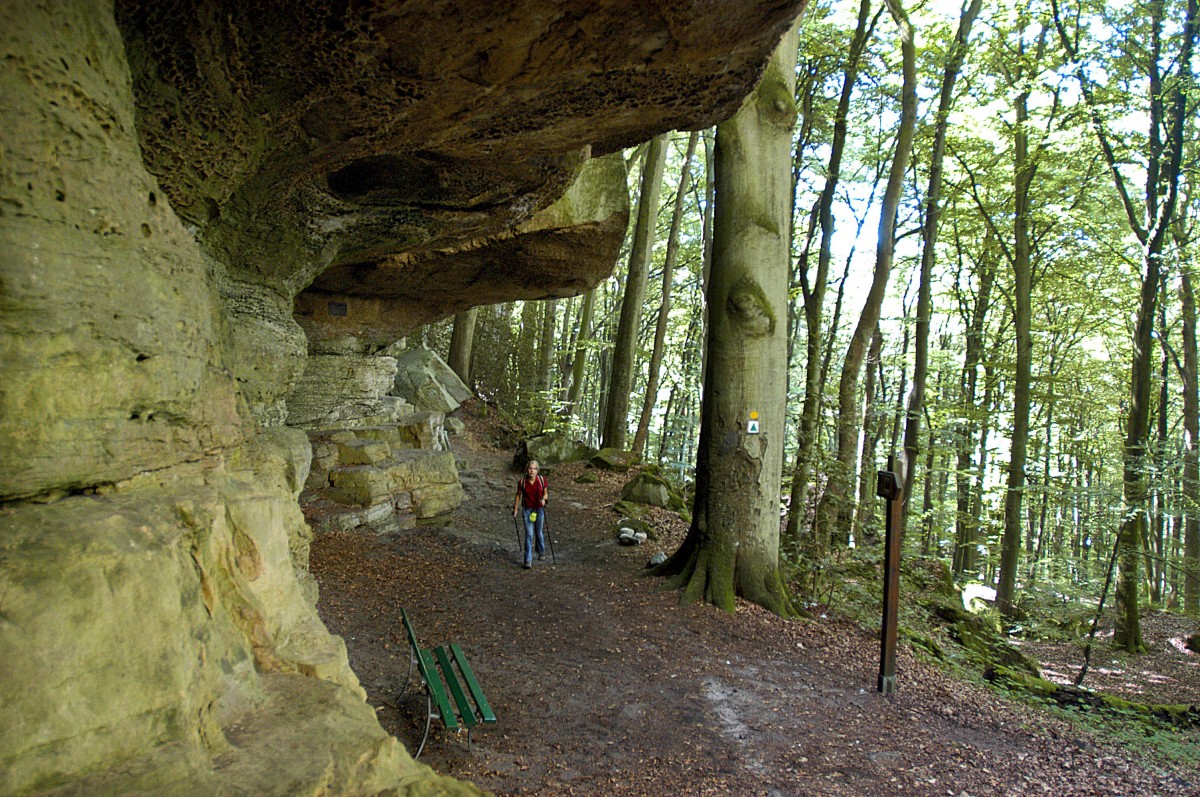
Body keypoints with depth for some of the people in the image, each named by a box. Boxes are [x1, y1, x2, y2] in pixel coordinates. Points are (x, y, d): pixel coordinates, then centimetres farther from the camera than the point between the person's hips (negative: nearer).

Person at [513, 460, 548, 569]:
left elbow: (545, 493, 4)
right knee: (529, 534, -7)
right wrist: (515, 509, 7)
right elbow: (518, 495, 3)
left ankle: (541, 552, 42)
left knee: (538, 533, 13)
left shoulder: (542, 480, -10)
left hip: (539, 509, 1)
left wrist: (544, 499, -17)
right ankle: (528, 560, -1)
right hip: (527, 509, -1)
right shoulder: (522, 482, -12)